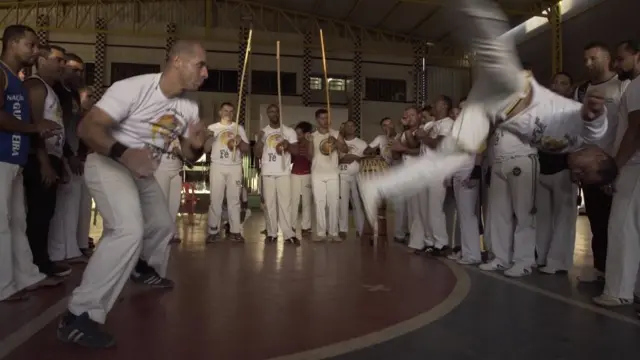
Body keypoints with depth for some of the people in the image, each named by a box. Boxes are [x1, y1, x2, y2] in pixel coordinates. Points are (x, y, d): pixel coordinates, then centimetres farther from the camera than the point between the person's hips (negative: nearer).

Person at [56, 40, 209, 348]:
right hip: (108, 164, -8)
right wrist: (124, 153, -48)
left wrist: (197, 145, -19)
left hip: (142, 173, 8)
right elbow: (87, 127, -29)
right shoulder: (133, 88, -24)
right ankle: (81, 315, -17)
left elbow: (188, 156, 5)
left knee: (163, 225, 21)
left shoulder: (189, 108, -3)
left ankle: (148, 270, 52)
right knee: (130, 230, -27)